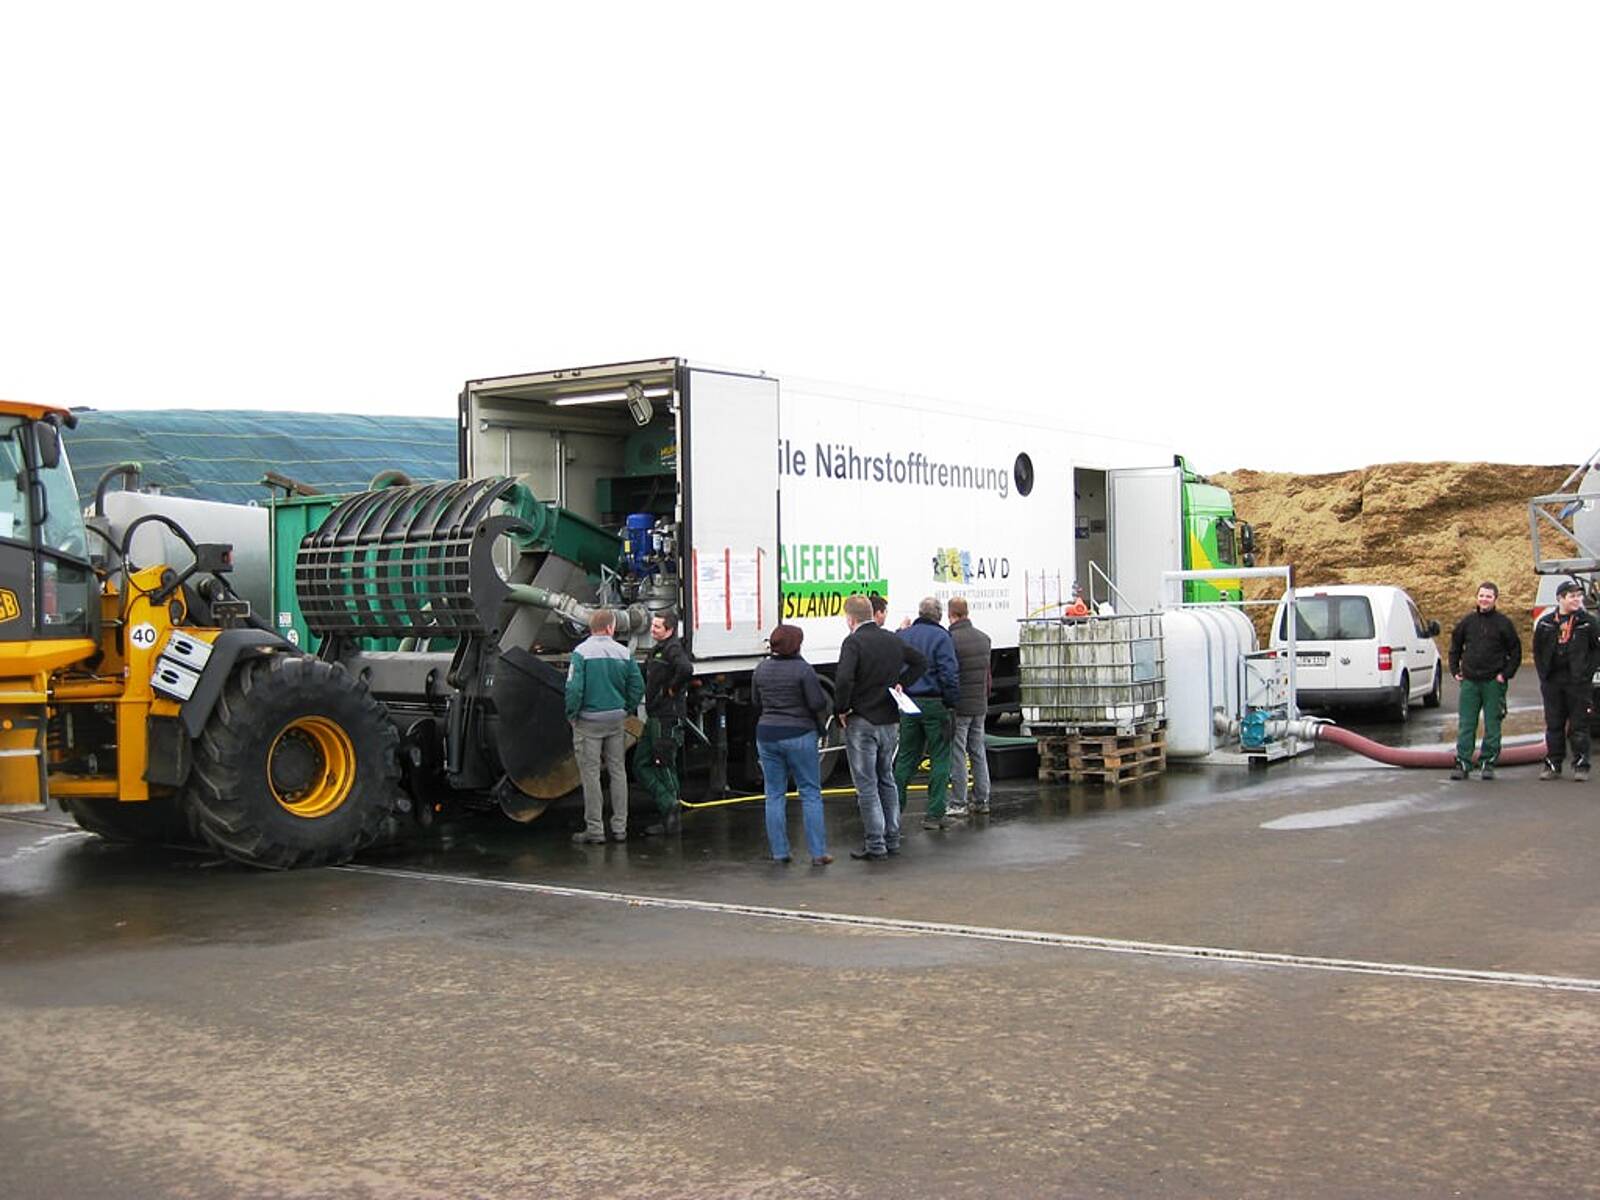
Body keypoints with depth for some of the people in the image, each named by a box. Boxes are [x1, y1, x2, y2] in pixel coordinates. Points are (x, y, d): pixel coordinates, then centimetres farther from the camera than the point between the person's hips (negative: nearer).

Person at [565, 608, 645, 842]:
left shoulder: (582, 652, -11)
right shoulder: (623, 652, 1)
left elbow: (574, 688, -17)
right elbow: (637, 685, 1)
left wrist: (571, 714, -4)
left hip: (589, 720, -4)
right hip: (616, 720, 4)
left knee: (590, 774, 2)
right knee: (618, 772, 12)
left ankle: (594, 829, 4)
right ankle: (620, 827, 15)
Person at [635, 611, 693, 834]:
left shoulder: (673, 649, -14)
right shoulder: (657, 650, 16)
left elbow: (686, 669, -35)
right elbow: (647, 676, 34)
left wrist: (672, 688, -20)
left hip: (667, 718, -10)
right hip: (653, 718, 10)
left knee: (665, 766, -4)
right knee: (641, 764, 10)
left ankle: (670, 818, 4)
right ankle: (669, 807, 11)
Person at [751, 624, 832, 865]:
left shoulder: (761, 669, 4)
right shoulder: (802, 669, -12)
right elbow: (818, 703, -13)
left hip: (766, 735, 4)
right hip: (799, 735, -4)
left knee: (775, 795, 9)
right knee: (810, 794, 3)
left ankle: (779, 852, 9)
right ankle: (818, 853, 2)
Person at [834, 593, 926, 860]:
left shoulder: (854, 642, -15)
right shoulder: (893, 640, 7)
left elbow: (844, 679, -28)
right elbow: (921, 661, 20)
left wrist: (842, 708, -13)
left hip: (862, 722, -7)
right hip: (890, 721, 7)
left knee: (867, 786, 0)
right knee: (886, 781, 19)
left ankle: (875, 845, 1)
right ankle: (892, 839, 23)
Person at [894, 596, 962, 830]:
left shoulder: (901, 636, 8)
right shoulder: (940, 637, -10)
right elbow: (949, 674, -14)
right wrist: (951, 703, -8)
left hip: (907, 705, 5)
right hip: (934, 705, -5)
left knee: (905, 758, 13)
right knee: (940, 759, 3)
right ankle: (934, 814, 2)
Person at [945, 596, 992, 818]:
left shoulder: (951, 640, -16)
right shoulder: (984, 638, 9)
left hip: (959, 707, -7)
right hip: (980, 706, 7)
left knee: (957, 754, -2)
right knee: (979, 752, 13)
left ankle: (958, 804, -1)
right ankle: (981, 800, 17)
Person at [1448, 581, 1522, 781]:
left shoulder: (1503, 623, 0)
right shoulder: (1467, 622, 8)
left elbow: (1516, 651, 3)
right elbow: (1455, 647, 18)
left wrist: (1506, 674, -5)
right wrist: (1455, 671, 8)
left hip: (1493, 682, -2)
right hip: (1469, 682, 2)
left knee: (1492, 725, 2)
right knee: (1466, 725, 1)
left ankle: (1488, 763, 10)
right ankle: (1462, 764, 3)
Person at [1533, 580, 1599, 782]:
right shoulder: (1545, 623, 5)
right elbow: (1537, 650, 13)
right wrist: (1543, 673, 5)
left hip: (1578, 682, -2)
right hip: (1552, 682, 2)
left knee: (1579, 726, 0)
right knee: (1553, 726, 8)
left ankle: (1581, 766, 6)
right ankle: (1553, 765, 14)